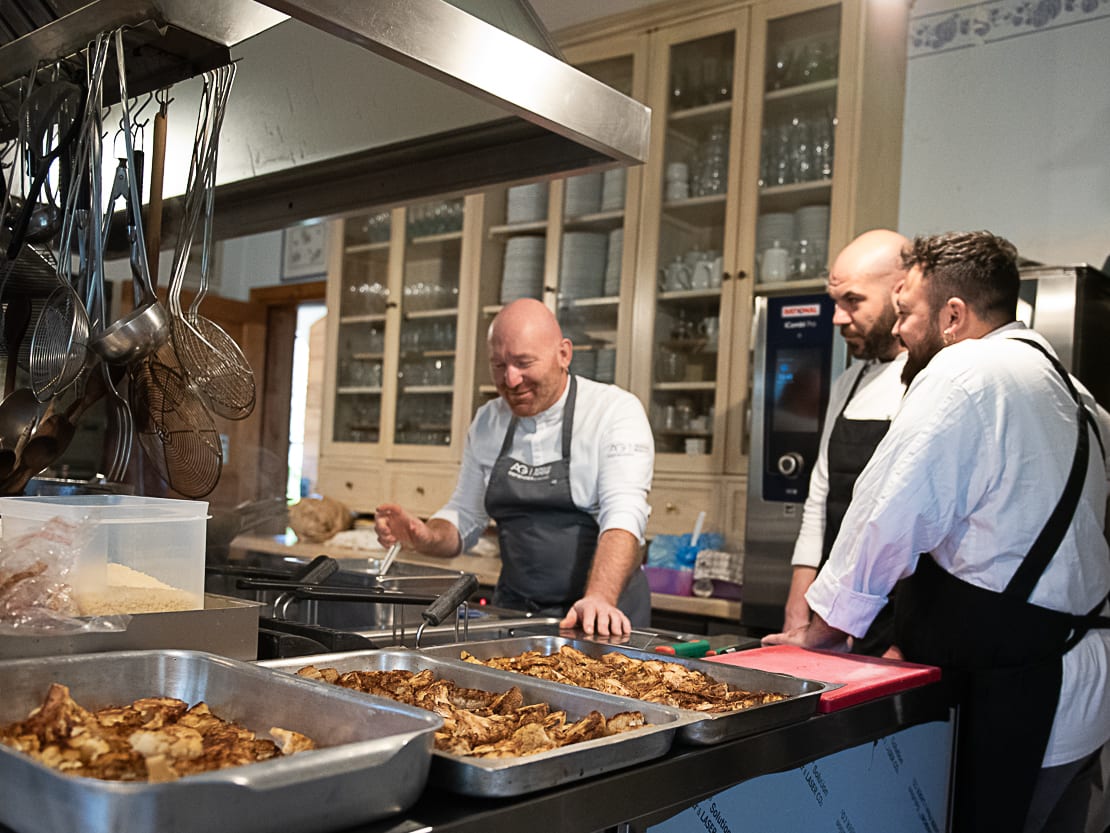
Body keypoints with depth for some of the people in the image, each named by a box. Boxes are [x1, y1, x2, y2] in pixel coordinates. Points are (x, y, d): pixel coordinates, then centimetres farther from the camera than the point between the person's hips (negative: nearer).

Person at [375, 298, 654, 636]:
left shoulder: (617, 411, -7)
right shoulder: (488, 422, 9)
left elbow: (623, 516, -19)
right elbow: (464, 518, 15)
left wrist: (599, 599, -33)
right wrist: (426, 538, -6)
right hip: (514, 611, 4)